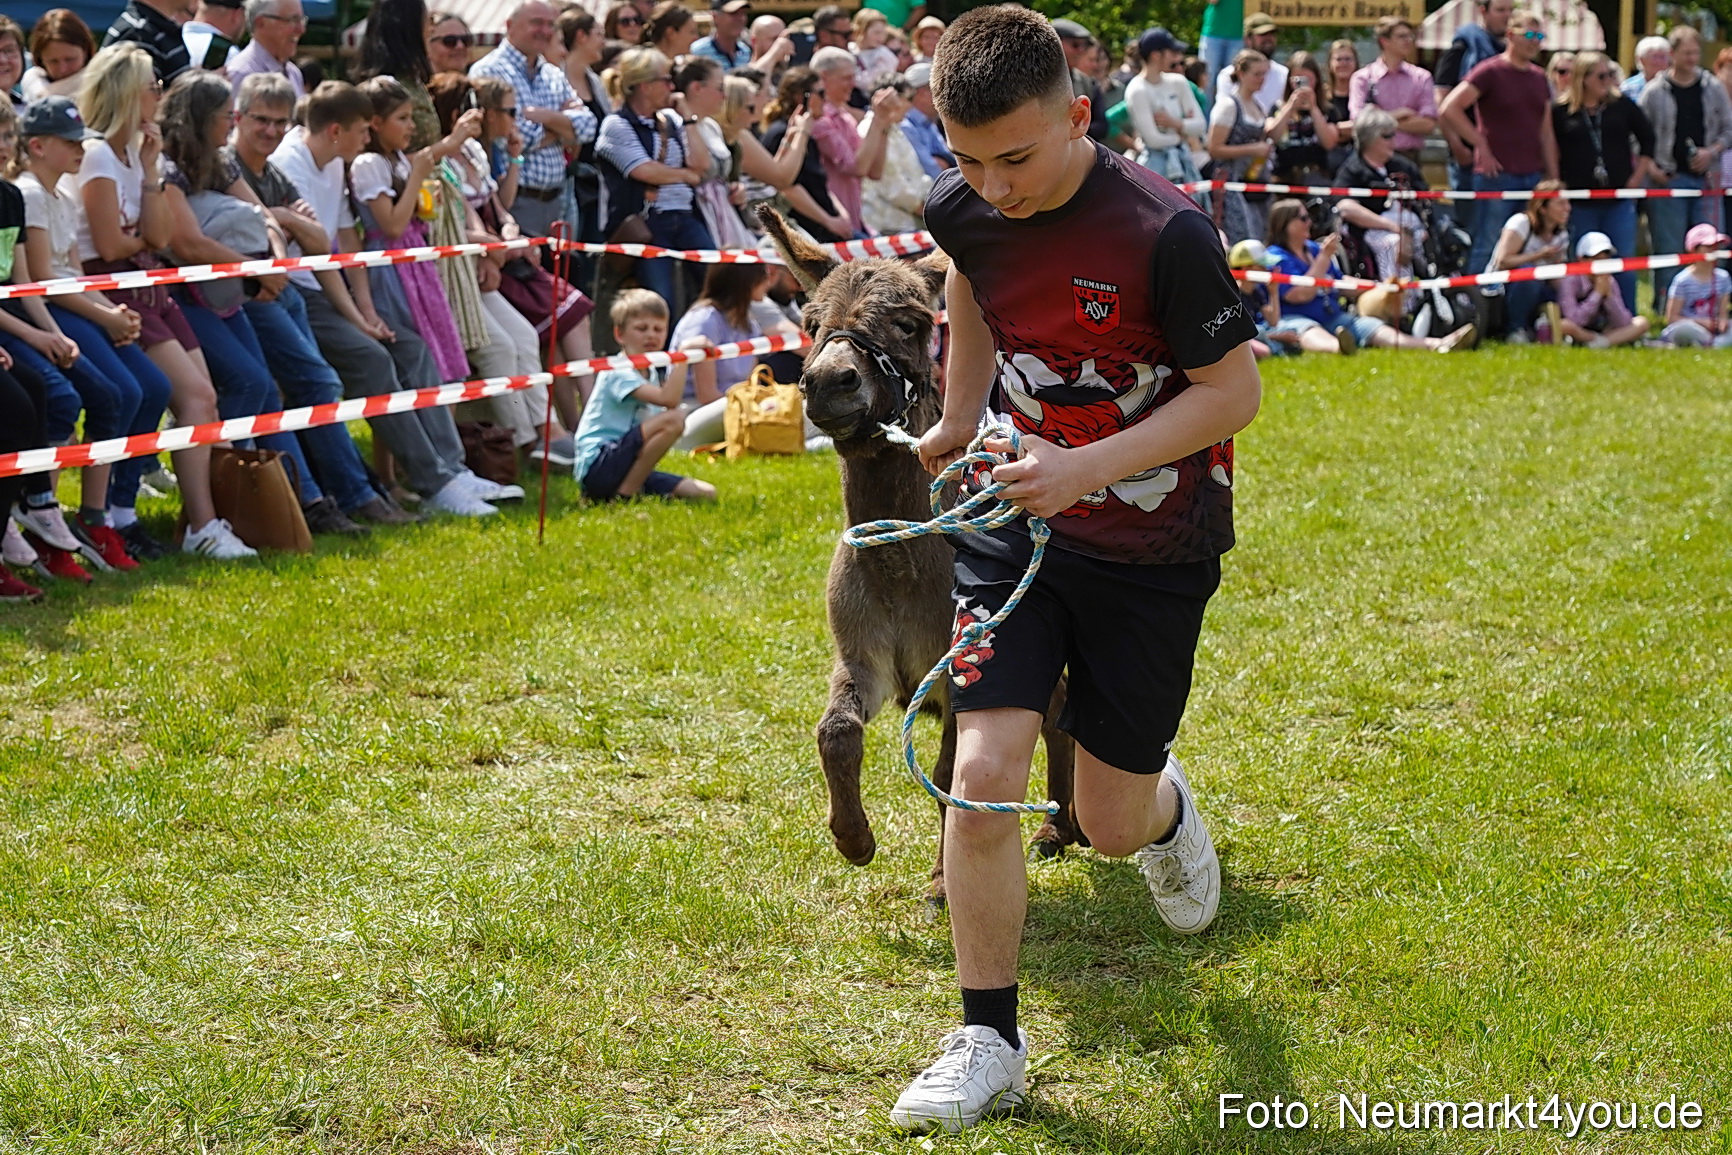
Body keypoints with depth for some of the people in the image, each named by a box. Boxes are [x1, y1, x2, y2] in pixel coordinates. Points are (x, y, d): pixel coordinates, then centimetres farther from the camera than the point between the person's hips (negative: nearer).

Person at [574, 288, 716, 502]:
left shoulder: (654, 373, 18)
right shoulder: (618, 372, -13)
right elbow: (668, 399, -26)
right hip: (598, 467, -9)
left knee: (706, 493, -6)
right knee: (673, 419, -27)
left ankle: (628, 488, 5)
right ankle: (626, 493, -19)